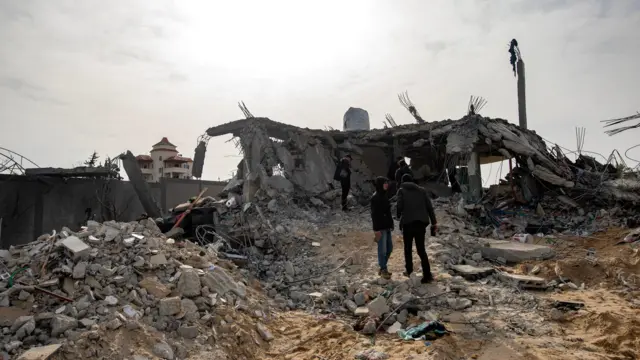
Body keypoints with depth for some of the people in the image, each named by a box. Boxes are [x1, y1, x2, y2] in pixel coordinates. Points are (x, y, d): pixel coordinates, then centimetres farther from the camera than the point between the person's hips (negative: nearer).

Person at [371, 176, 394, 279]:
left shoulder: (384, 196, 13)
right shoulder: (375, 197, -14)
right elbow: (374, 214, -18)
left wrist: (391, 224, 17)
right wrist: (376, 230, -20)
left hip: (387, 226, 9)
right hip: (380, 228, -9)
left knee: (389, 247, 14)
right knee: (382, 249, -2)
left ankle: (383, 268, 26)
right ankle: (383, 269, 11)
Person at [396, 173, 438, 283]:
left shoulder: (402, 190, 3)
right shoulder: (422, 190, 12)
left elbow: (399, 206, -10)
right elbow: (429, 206, 5)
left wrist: (399, 216, 10)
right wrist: (434, 222, 7)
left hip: (408, 223, -2)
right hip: (421, 223, 2)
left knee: (408, 248, 17)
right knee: (421, 249, 6)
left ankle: (409, 271, 26)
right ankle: (427, 275, -2)